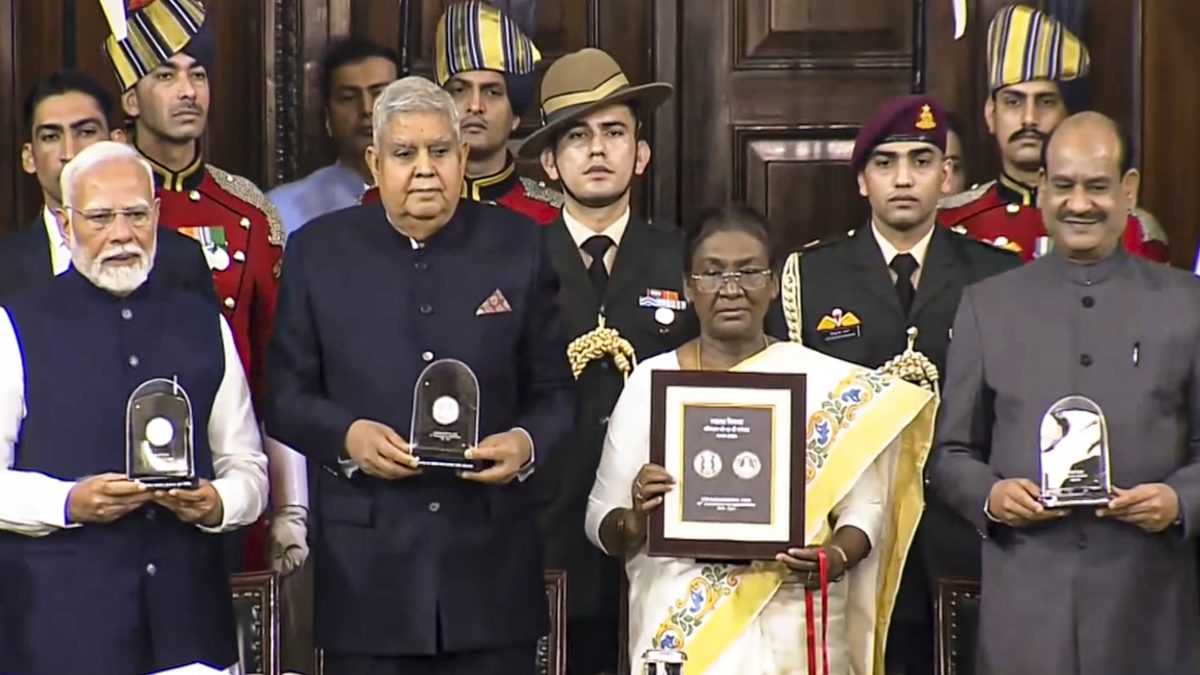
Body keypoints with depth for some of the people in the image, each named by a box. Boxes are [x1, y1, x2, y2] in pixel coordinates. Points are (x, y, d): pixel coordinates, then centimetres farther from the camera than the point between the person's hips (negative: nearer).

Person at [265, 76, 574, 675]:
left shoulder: (517, 246, 7)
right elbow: (286, 394, 6)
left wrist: (527, 443, -12)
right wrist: (346, 436, -13)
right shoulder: (318, 251, 6)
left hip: (491, 563, 1)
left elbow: (554, 391, 9)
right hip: (367, 564, 0)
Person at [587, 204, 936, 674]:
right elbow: (601, 523, 2)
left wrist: (837, 556, -20)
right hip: (676, 629, 0)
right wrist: (635, 520, -18)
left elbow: (864, 506, -1)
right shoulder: (651, 380, 2)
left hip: (794, 633, 0)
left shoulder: (831, 384, 1)